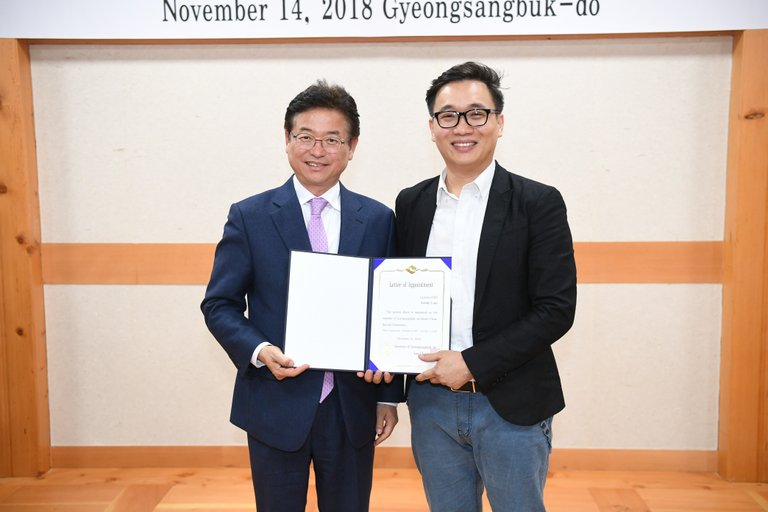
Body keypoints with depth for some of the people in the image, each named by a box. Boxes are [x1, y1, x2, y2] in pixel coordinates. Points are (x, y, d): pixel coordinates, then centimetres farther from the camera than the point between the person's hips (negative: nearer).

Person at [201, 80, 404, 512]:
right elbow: (219, 304, 0)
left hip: (353, 408, 2)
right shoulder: (249, 217, -3)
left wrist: (390, 396, 4)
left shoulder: (379, 220, 1)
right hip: (276, 407, -1)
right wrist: (258, 350, -18)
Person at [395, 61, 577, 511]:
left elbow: (556, 309, -12)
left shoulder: (538, 203, -7)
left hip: (511, 407, -3)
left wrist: (473, 365, -16)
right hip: (431, 404, 4)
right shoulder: (411, 203, 5)